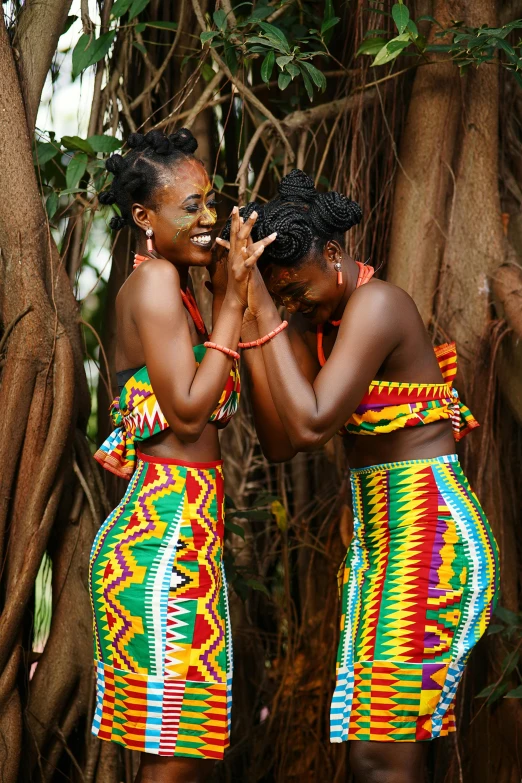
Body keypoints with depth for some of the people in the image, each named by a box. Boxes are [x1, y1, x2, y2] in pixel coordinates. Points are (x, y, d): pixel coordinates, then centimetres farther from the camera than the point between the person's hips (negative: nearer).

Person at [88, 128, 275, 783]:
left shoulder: (166, 286, 17)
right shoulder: (156, 280, -11)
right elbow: (189, 410, -16)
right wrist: (232, 301, -13)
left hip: (182, 527, 10)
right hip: (169, 532, -10)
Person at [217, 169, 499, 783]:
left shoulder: (376, 305, -16)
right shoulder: (315, 320, 10)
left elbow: (310, 427, -26)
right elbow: (279, 445, 2)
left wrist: (261, 308, -22)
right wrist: (246, 318, -4)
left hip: (430, 538, -9)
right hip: (376, 534, 9)